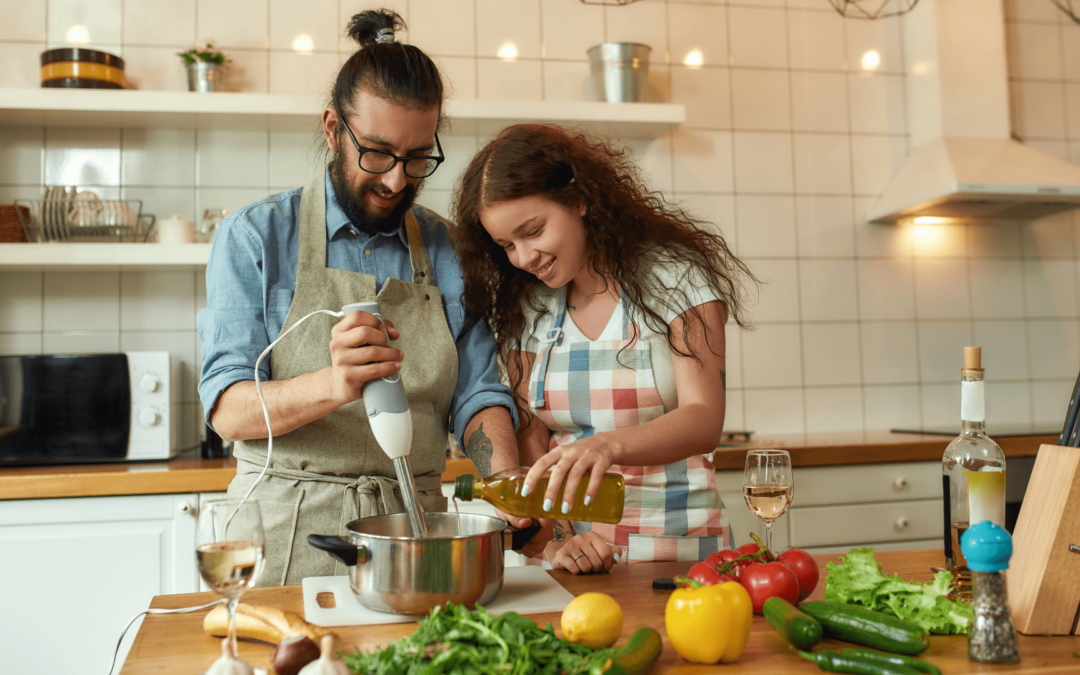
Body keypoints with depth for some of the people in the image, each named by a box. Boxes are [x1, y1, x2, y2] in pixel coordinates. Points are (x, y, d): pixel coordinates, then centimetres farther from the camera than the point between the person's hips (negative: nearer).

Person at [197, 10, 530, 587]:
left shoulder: (448, 252, 9)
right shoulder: (254, 237, 0)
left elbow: (478, 394, 6)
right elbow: (228, 410, -7)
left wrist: (506, 482, -14)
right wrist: (333, 385, -26)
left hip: (412, 534, 2)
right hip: (285, 539, -2)